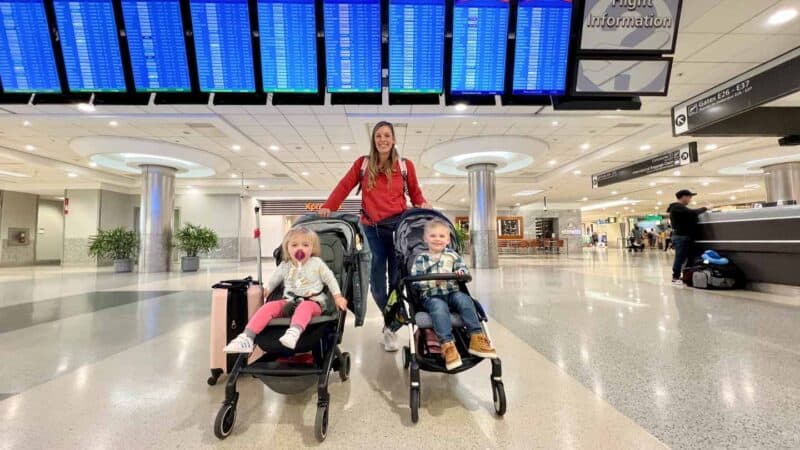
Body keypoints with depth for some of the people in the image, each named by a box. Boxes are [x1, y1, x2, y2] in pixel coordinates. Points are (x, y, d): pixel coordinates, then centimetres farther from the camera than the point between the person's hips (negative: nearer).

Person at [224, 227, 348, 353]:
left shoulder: (317, 263, 0)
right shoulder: (285, 266, 8)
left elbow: (330, 279, 7)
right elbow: (273, 280, 26)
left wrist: (338, 297, 2)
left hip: (313, 302, -3)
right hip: (290, 302, 4)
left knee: (304, 306, -40)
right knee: (269, 306, -23)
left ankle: (294, 332, -67)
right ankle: (246, 338, -31)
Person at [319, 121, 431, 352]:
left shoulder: (405, 165, 9)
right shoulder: (362, 164, 10)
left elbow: (415, 192, 11)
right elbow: (344, 186, 4)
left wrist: (423, 204, -9)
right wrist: (327, 207, -7)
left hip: (398, 225, -1)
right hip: (372, 227, 1)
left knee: (396, 277, -1)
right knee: (377, 284, 2)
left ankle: (391, 326, 15)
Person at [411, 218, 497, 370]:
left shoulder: (452, 255, 14)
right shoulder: (421, 258, 6)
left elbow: (465, 269, 13)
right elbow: (416, 281, -1)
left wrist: (462, 272, -11)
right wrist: (433, 281, -16)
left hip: (452, 293, 3)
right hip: (431, 296, -2)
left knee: (464, 299, -28)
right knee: (439, 307, -34)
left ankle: (476, 338, -26)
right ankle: (447, 344, -38)